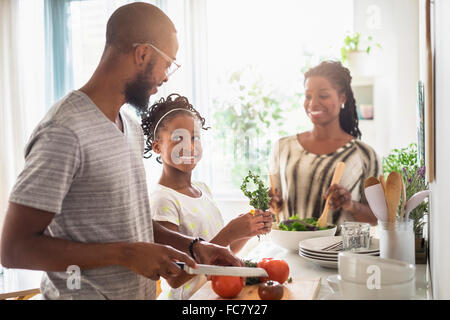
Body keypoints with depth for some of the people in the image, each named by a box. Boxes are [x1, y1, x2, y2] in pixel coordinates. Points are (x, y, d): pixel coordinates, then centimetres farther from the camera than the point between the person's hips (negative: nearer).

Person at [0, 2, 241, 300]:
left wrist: (193, 246, 0)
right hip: (84, 292, -8)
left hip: (140, 290, 8)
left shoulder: (132, 126, 7)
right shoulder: (64, 131, -22)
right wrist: (126, 254, -26)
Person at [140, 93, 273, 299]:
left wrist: (251, 231, -3)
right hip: (186, 298, -7)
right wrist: (229, 233, -20)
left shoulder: (203, 189, 8)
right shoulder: (162, 201, -14)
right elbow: (174, 278, -19)